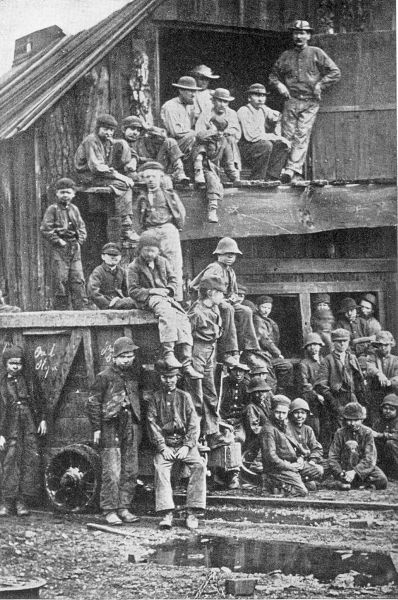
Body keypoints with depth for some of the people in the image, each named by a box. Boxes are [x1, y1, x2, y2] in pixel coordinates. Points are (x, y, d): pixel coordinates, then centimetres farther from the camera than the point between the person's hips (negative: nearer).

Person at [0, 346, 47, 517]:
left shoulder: (28, 382, 9)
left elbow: (40, 401, 18)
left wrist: (43, 419, 7)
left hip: (30, 428, 2)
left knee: (31, 461, -3)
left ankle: (23, 501, 1)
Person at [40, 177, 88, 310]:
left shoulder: (74, 209, 15)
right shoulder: (52, 209, -2)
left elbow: (82, 227, 23)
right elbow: (45, 229, -8)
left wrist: (80, 240, 6)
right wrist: (58, 241, -12)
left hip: (75, 249, 5)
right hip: (59, 249, -5)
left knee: (78, 279, 1)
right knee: (61, 280, -6)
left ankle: (80, 308, 3)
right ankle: (60, 309, -2)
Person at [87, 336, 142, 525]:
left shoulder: (135, 375, 13)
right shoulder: (105, 377, -2)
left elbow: (141, 399, 20)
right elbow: (93, 403, -1)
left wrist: (140, 424, 11)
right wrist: (96, 429, -6)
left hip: (132, 426, 5)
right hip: (110, 426, -5)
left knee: (130, 470, 6)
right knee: (112, 472, -8)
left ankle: (124, 508, 14)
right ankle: (109, 510, -4)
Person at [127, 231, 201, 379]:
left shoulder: (163, 262, 19)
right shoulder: (134, 267, 4)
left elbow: (173, 280, 18)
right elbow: (132, 290, -1)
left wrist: (169, 290, -4)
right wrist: (151, 291, -14)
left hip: (165, 296, 5)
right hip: (148, 300, -5)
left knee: (183, 319, -21)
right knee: (167, 312, -38)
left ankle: (187, 363, -29)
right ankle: (168, 352, -48)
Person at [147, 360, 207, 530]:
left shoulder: (184, 397, 9)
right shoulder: (155, 398, 9)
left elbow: (193, 424, 3)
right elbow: (153, 424, 1)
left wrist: (187, 446, -10)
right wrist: (162, 447, -11)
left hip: (185, 442, 1)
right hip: (164, 444, -1)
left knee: (199, 465, -26)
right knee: (160, 467, -30)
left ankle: (192, 512, -25)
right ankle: (167, 514, -34)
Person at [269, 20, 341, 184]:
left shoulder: (316, 53, 7)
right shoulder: (286, 56, 15)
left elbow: (335, 72, 6)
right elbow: (273, 75, 25)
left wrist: (320, 85, -4)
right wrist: (279, 85, 5)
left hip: (310, 102, -3)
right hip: (291, 101, 3)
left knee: (301, 135, -14)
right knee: (287, 136, -4)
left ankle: (293, 169, -22)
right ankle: (295, 173, 0)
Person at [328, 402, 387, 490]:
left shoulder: (367, 432, -4)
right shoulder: (340, 433, 0)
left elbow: (369, 458, -12)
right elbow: (333, 457, -1)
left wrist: (354, 471, -24)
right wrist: (340, 473, -18)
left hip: (364, 467, 0)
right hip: (346, 468, 0)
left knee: (382, 481, -23)